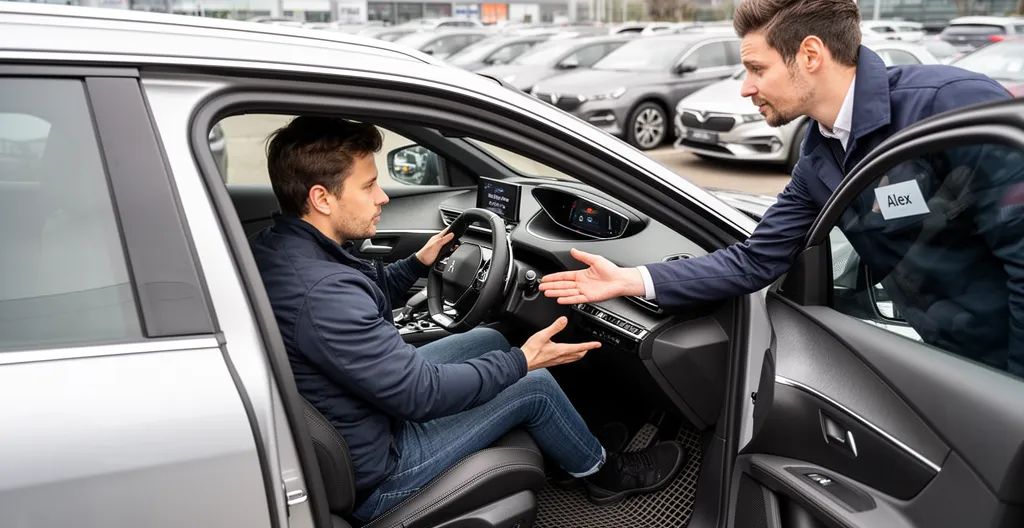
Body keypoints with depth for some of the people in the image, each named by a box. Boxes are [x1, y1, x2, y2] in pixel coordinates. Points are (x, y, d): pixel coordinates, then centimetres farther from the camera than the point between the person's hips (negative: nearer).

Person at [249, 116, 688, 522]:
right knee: (534, 386, -1)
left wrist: (417, 264, 8)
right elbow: (422, 394, -28)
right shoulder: (319, 294, -36)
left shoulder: (272, 245, -5)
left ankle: (563, 452, 35)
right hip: (368, 473, -9)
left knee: (488, 340, 15)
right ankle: (603, 472, 29)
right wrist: (522, 361, -18)